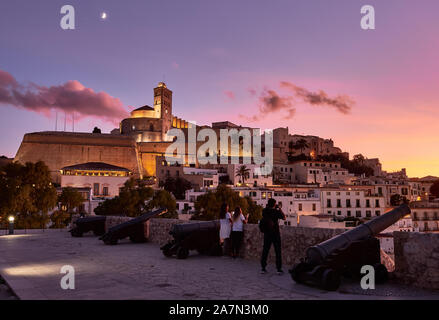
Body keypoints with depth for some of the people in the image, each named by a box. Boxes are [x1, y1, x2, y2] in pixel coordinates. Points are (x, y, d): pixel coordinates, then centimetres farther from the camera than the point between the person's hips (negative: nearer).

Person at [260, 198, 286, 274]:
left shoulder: (264, 211, -2)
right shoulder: (276, 211, -10)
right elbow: (284, 218, 2)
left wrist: (267, 207, 14)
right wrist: (279, 209, 6)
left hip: (267, 234, 3)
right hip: (275, 233, -3)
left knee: (265, 251, 9)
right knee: (278, 251, 4)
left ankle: (263, 268, 10)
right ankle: (279, 269, 5)